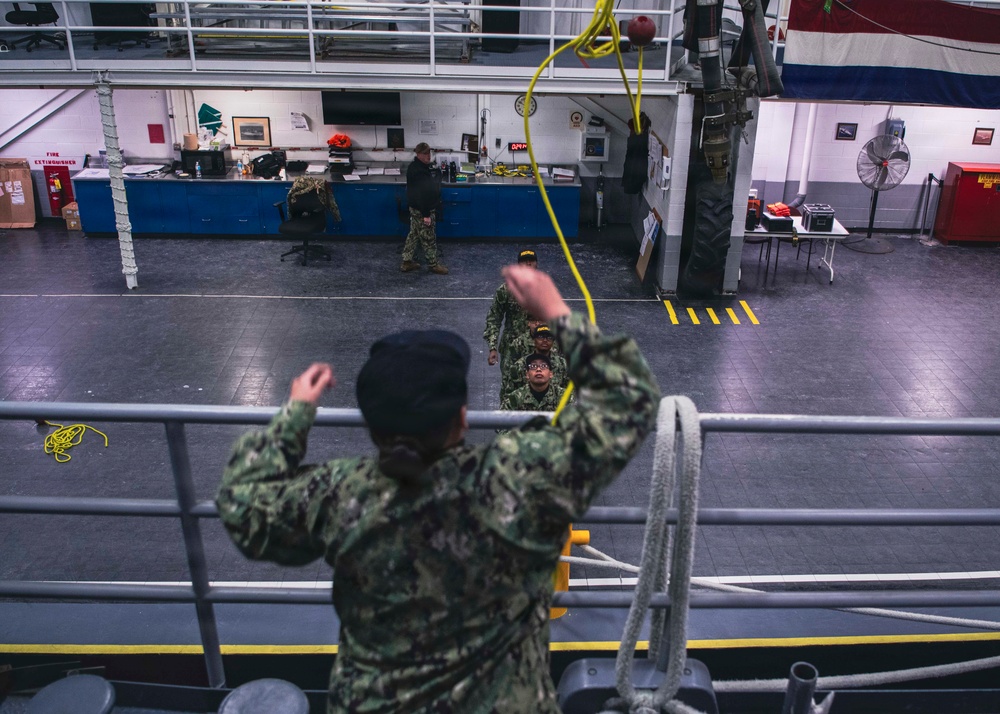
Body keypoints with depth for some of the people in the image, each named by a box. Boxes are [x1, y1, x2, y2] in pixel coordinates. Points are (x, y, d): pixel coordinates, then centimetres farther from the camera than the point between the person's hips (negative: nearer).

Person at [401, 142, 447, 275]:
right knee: (428, 238, 2)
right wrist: (426, 214, -26)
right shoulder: (418, 171, -24)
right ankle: (434, 264, 15)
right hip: (421, 210, -11)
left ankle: (407, 262, 24)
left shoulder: (420, 166, 9)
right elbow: (420, 194, -27)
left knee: (414, 234, 16)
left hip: (416, 208, 11)